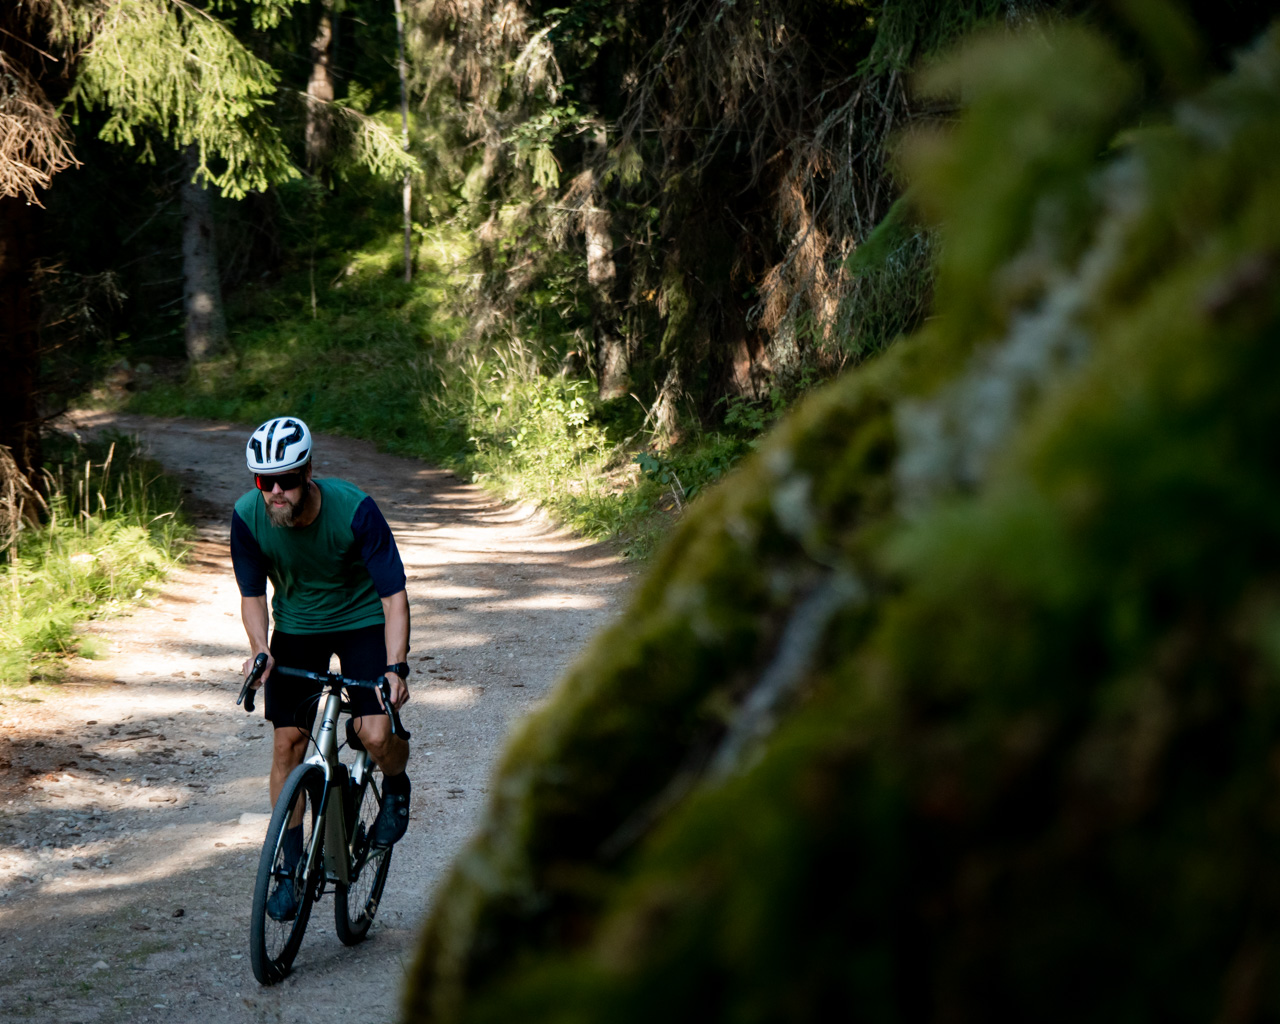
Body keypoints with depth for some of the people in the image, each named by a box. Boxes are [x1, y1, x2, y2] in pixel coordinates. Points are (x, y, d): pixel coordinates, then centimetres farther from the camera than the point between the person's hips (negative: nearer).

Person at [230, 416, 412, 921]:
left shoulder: (354, 509, -30)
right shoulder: (247, 517, -21)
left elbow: (393, 594, -25)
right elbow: (252, 595, -7)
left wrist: (395, 667, -37)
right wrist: (260, 650, -25)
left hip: (362, 619, -3)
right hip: (297, 626, 3)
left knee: (376, 735, -20)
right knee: (287, 741, -4)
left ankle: (395, 787, 16)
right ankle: (291, 868, 10)